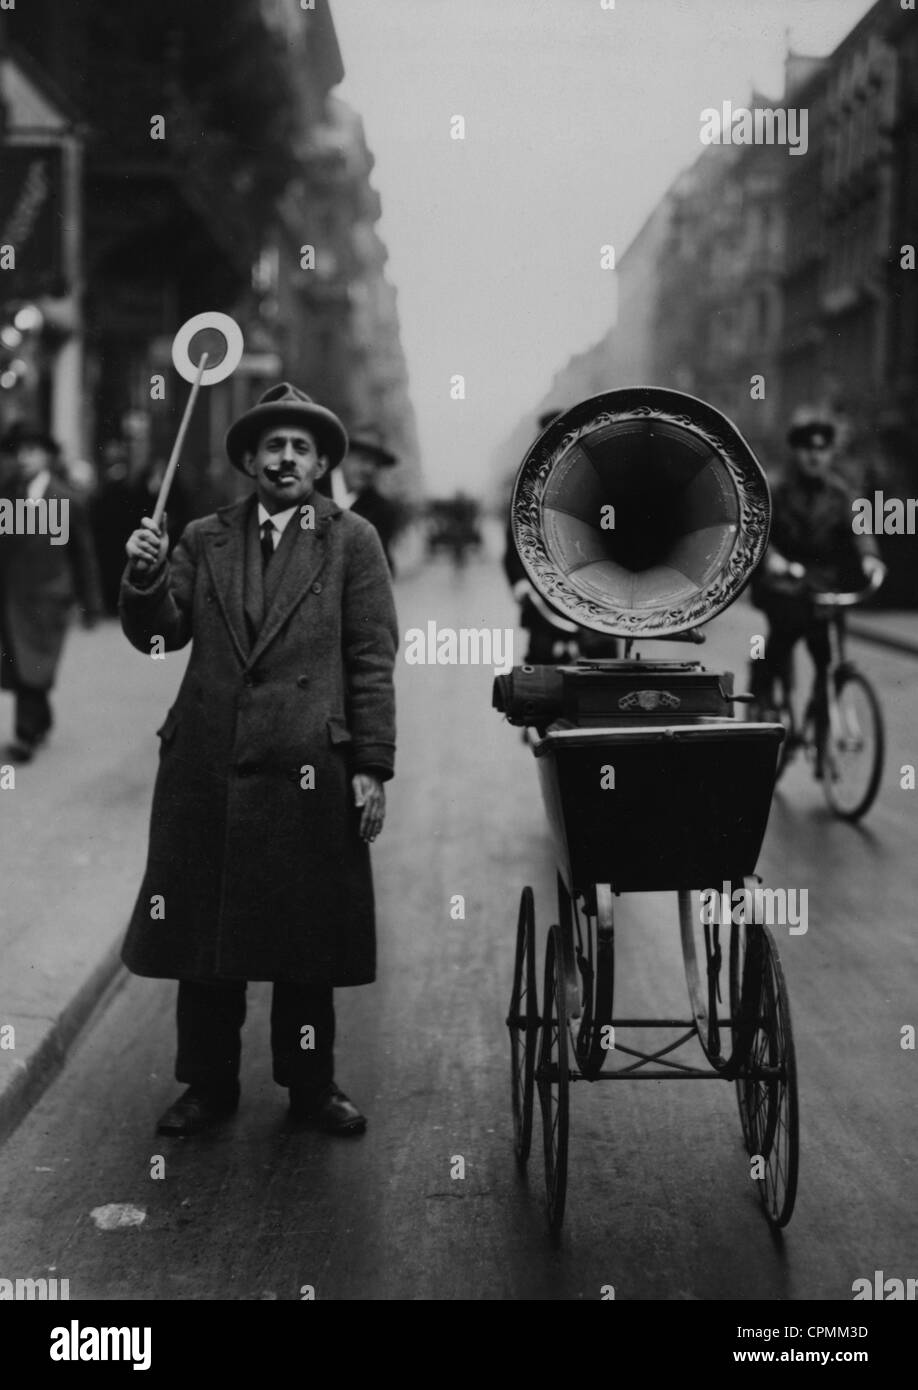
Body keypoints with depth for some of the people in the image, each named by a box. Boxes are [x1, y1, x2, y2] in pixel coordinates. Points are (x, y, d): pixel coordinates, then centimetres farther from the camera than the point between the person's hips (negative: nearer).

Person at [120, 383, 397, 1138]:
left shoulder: (352, 540, 4)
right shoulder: (205, 539, 12)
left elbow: (373, 660, -1)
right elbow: (158, 637, 8)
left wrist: (371, 767, -7)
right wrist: (147, 577, -12)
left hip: (308, 770, -2)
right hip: (206, 765, 3)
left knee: (306, 938, 6)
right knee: (202, 934, 8)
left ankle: (311, 1084, 21)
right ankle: (209, 1084, 21)